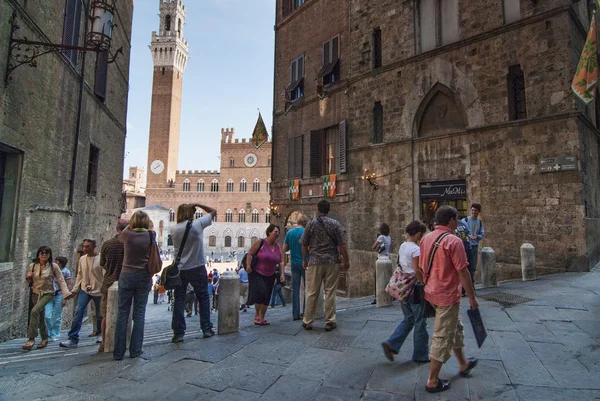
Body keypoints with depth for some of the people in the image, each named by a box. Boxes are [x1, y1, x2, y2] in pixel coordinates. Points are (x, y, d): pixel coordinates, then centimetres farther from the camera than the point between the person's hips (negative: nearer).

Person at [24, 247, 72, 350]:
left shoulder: (53, 266, -9)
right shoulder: (32, 266, 0)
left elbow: (61, 281, -9)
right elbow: (29, 282, 12)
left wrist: (66, 295, -19)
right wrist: (28, 278, -12)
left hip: (48, 293, -4)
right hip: (35, 294, 4)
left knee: (34, 311, -24)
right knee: (40, 317, 10)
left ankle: (31, 339, -15)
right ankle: (44, 339, 28)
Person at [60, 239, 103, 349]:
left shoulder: (100, 259, -13)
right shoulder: (82, 259, 3)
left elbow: (105, 277, -14)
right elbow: (79, 276, 12)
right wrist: (74, 290, 10)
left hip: (98, 291, -4)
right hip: (84, 290, 4)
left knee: (100, 315, 10)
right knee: (78, 312, -10)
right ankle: (73, 339, -4)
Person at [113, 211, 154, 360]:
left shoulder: (127, 234, -6)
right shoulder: (151, 235, -5)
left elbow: (119, 237, 18)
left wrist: (129, 225, 28)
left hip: (127, 276, 0)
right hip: (144, 277, 0)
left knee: (122, 313, 7)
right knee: (139, 313, 6)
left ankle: (118, 352, 13)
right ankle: (135, 350, 11)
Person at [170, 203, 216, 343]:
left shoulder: (174, 229, -3)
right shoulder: (198, 224, -11)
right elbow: (213, 211, 0)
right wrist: (197, 204, 1)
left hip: (180, 269, 2)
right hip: (197, 268, -2)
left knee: (179, 301, 9)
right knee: (203, 298, 12)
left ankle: (178, 333, 11)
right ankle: (206, 329, 17)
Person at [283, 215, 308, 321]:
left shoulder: (289, 233, 3)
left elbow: (284, 249, 5)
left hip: (294, 263, 4)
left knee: (295, 289, 8)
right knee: (307, 288, 7)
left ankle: (295, 314, 9)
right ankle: (305, 312, 6)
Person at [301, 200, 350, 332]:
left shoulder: (311, 223, 0)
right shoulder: (335, 224, -2)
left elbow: (304, 244, 4)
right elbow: (342, 245, -5)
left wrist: (304, 260, 17)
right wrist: (346, 261, 4)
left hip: (315, 262, 1)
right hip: (332, 262, 0)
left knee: (311, 293, 7)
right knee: (330, 293, 6)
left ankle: (307, 322, 15)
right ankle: (330, 322, 11)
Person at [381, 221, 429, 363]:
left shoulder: (402, 247, 6)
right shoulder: (416, 250, -19)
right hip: (415, 288, -8)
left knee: (408, 319, 20)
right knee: (420, 322, 9)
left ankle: (391, 344, 11)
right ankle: (421, 355, 23)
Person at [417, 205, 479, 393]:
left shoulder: (426, 239, 4)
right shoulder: (453, 241, -19)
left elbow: (418, 269, 9)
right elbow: (463, 272, -18)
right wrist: (472, 297, -7)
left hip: (431, 292, 8)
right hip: (447, 295, -8)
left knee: (455, 328, 27)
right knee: (442, 337, 4)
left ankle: (463, 364, 47)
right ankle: (433, 381, 14)